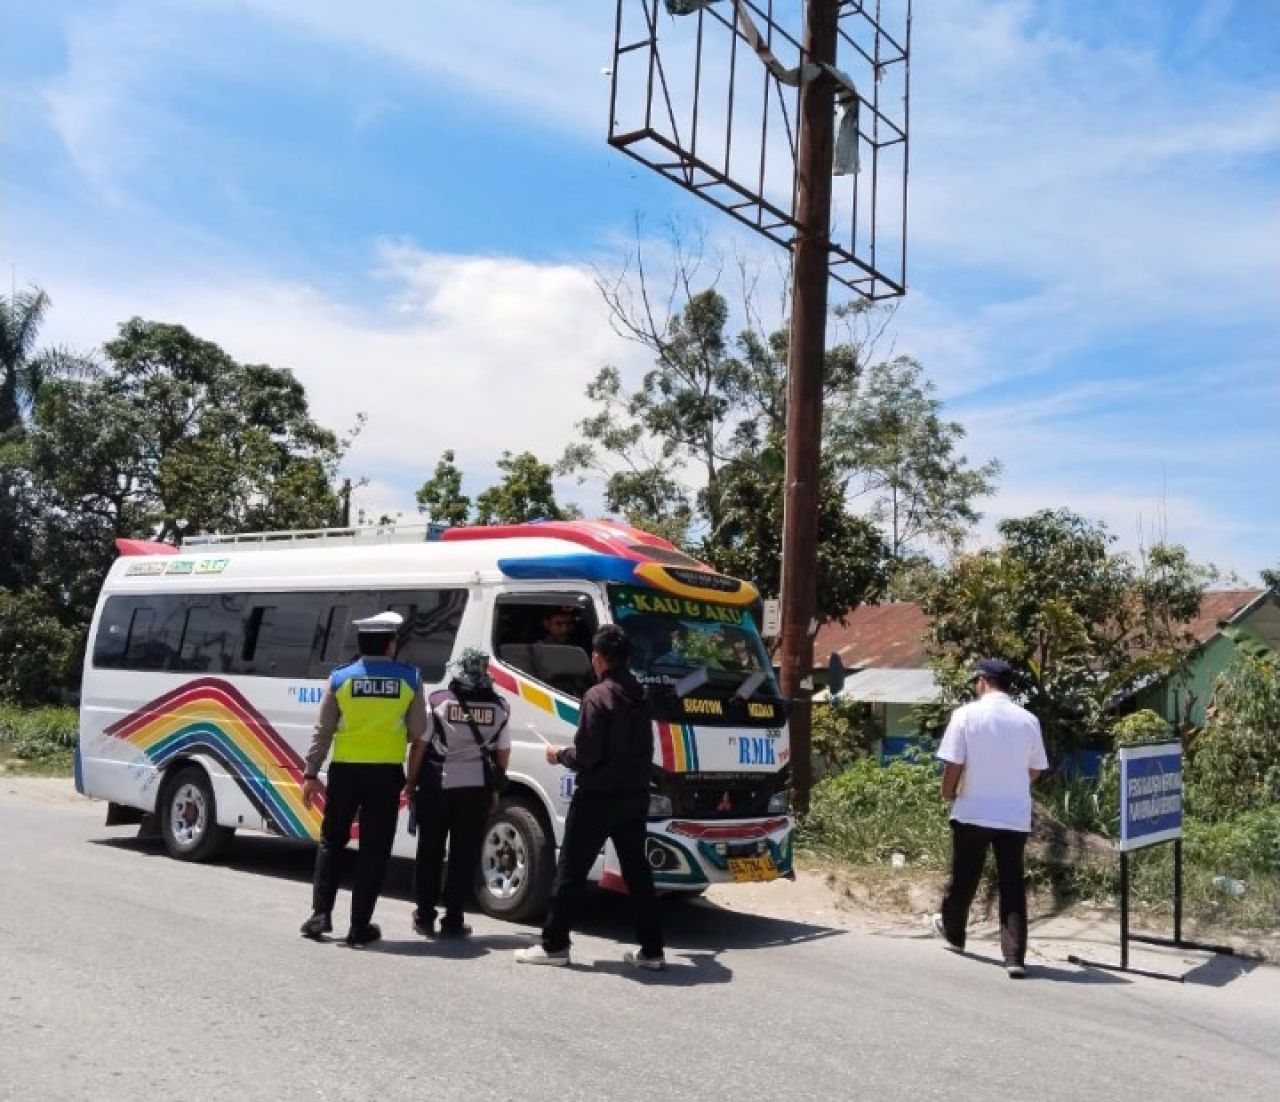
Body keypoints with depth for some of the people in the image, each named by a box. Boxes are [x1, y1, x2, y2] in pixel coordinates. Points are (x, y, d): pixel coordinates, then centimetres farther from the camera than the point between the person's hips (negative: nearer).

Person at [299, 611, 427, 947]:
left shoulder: (340, 678, -2)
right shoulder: (410, 678, -3)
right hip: (387, 773, -1)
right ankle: (360, 926, 8)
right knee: (374, 849, 6)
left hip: (345, 770, 1)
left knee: (331, 842, 18)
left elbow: (323, 731, 0)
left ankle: (321, 913, 14)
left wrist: (311, 773, 7)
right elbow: (418, 730, -2)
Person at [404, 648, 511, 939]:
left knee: (430, 852, 11)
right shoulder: (499, 707, 2)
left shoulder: (437, 701, -5)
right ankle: (453, 921, 8)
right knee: (464, 855, 6)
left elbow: (420, 745, -4)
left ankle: (425, 917, 18)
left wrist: (410, 783, 6)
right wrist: (495, 790, 17)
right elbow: (502, 752, 7)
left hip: (436, 787, -1)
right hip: (476, 788, 1)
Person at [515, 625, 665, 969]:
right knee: (637, 872, 11)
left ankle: (554, 945, 9)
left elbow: (585, 754, -17)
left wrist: (560, 755, 2)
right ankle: (652, 950, 14)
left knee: (571, 871, 3)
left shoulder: (597, 696, -14)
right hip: (635, 796, 7)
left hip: (597, 797, -7)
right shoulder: (640, 697, 9)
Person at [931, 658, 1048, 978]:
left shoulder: (967, 714, -9)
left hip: (973, 812, -2)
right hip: (1016, 815, 2)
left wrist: (948, 793, 8)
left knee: (963, 878, 16)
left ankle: (953, 933, 36)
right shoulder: (1028, 720, 1)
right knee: (1013, 885, 5)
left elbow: (953, 764, -11)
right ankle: (1015, 957, 1)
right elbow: (1036, 770, 10)